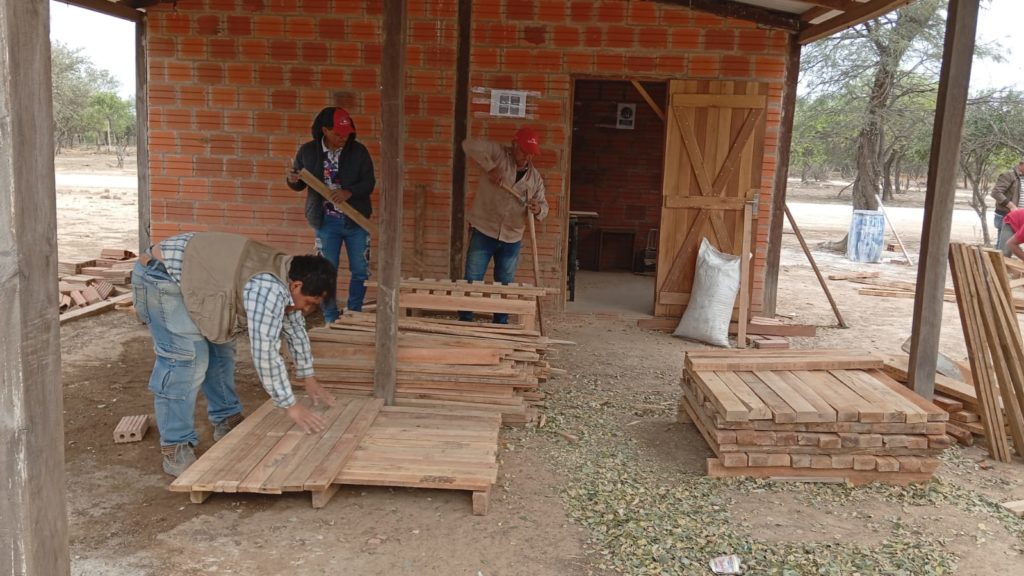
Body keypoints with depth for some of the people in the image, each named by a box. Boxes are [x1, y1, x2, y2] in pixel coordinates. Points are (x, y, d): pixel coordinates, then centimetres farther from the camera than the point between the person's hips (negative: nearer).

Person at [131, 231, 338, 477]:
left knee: (220, 346, 13)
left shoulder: (286, 275, 2)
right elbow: (264, 352, -30)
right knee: (189, 358, -15)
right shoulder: (270, 288, -28)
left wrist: (308, 378, 18)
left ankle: (227, 421, 26)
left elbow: (295, 328, 16)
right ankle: (175, 447, -7)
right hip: (161, 274, -10)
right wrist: (291, 406, -23)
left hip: (186, 272, 10)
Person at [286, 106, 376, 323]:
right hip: (326, 222, 0)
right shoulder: (308, 151, -3)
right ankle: (331, 318, 18)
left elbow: (369, 182, -7)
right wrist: (292, 179, -17)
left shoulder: (358, 151, -5)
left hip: (356, 221, 0)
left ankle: (354, 314, 24)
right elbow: (299, 184, 7)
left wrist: (349, 192, -25)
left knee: (361, 271, 6)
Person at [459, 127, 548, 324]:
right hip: (483, 233, -4)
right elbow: (469, 145, -18)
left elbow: (543, 205, 11)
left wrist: (538, 209, -14)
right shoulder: (499, 154, -5)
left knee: (505, 287, 11)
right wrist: (490, 167, -25)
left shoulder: (535, 177, 7)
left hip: (512, 239, 4)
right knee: (472, 282, -1)